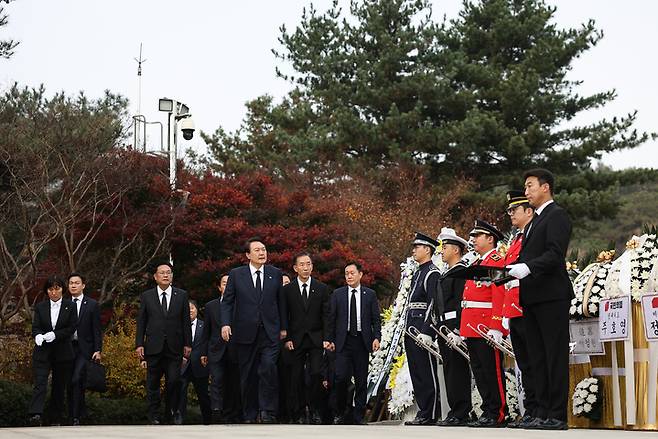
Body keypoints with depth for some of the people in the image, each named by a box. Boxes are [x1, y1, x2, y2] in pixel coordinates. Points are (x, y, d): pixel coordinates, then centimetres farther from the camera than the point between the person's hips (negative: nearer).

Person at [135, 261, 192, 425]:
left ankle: (172, 413, 14)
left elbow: (186, 321, 7)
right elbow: (141, 322, 7)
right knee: (153, 384, 4)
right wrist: (139, 344, -1)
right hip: (153, 347, 0)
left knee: (174, 381, -3)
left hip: (174, 348, 0)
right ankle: (154, 416, 14)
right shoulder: (146, 296, 7)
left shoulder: (182, 295, 7)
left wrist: (188, 344, 3)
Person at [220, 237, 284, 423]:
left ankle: (267, 410, -10)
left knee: (268, 367, -20)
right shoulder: (236, 274, 5)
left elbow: (280, 301, 12)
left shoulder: (275, 273, 8)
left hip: (269, 332, 0)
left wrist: (283, 327, 8)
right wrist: (225, 324, -9)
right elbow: (227, 302, 5)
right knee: (248, 374, 6)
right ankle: (249, 415, 17)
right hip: (246, 332, 0)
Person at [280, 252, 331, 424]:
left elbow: (326, 315, 5)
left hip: (316, 339, 0)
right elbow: (284, 317, 4)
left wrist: (326, 338, -3)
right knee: (296, 378, 0)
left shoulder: (322, 289, 7)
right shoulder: (287, 290, 5)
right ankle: (297, 414, 7)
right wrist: (286, 338, -6)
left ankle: (315, 411, 2)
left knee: (316, 374, -11)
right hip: (296, 340, 0)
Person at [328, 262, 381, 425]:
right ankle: (340, 414, 5)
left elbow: (376, 319, 7)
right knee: (341, 377, -10)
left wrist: (376, 337, -6)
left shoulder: (370, 294, 7)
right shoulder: (337, 294, 7)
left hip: (362, 341, 1)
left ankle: (359, 416, 9)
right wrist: (330, 340, 1)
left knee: (361, 380, 2)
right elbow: (331, 319, 8)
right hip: (343, 341, -1)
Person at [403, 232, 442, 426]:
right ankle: (423, 411, 15)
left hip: (423, 330, -10)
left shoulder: (432, 273, -9)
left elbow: (433, 304, -17)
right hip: (412, 330, 10)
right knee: (416, 373, 10)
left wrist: (426, 332, -22)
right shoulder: (417, 273, 21)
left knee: (427, 373, -7)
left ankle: (430, 415, -5)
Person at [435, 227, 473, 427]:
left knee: (458, 370, -9)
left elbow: (462, 303, -18)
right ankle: (455, 411, 14)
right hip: (445, 330, 10)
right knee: (450, 370, 10)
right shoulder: (446, 274, 22)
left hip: (455, 329, -10)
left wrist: (457, 330, -23)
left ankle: (461, 414, -9)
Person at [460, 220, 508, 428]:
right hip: (472, 328, 9)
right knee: (479, 372, 9)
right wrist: (463, 328, 19)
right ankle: (488, 411, 14)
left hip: (487, 329, -9)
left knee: (492, 371, -6)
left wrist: (496, 328, -23)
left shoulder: (497, 261, -7)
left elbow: (499, 296, -16)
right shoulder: (476, 264, 22)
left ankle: (497, 415, -2)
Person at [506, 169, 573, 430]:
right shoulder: (534, 222, 23)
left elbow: (555, 254, -18)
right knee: (538, 358, 9)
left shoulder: (557, 216, -6)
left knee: (556, 357, -6)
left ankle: (558, 416, -5)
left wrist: (528, 268, -28)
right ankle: (543, 413, 13)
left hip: (552, 297, -9)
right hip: (532, 298, 9)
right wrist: (507, 271, 6)